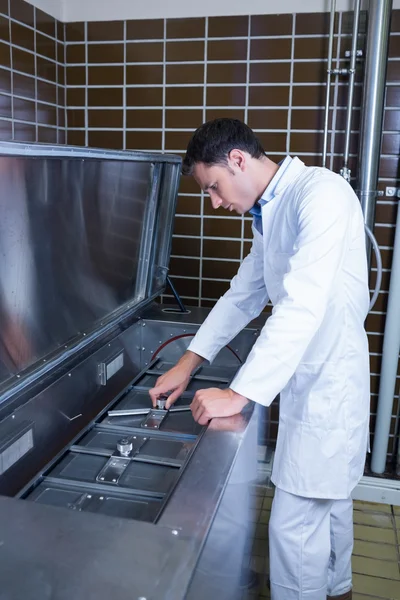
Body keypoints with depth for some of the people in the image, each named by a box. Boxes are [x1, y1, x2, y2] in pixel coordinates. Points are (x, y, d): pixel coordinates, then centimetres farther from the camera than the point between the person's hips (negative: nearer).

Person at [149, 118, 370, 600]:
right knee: (328, 501, 26)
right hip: (309, 379, 9)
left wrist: (239, 394, -26)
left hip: (328, 383, -9)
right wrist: (188, 363, 9)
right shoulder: (269, 213, 10)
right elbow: (243, 295, 15)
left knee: (293, 525, 1)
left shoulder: (321, 193, -20)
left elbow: (303, 307, -29)